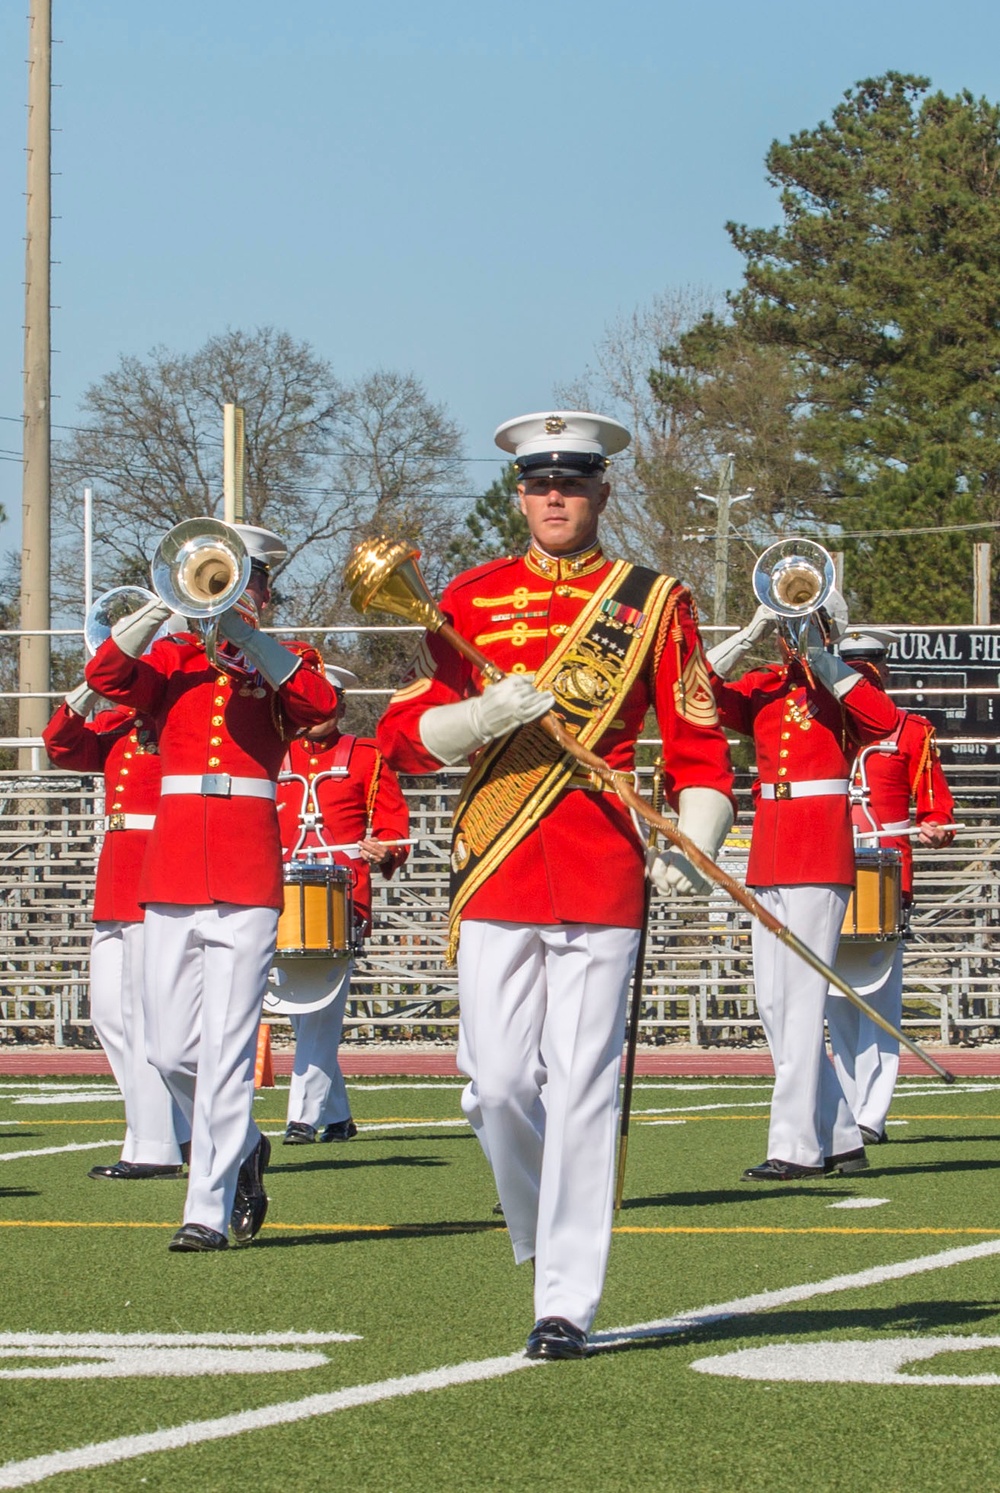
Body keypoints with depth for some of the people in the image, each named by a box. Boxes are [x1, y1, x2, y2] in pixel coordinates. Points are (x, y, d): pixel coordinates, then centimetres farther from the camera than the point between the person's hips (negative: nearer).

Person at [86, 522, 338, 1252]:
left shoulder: (282, 664, 9)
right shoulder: (173, 659, 13)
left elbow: (319, 703, -14)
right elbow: (109, 677, -7)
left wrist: (248, 634, -21)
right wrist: (172, 604, -18)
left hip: (248, 879, -3)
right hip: (171, 874, 3)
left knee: (226, 1049, -9)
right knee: (169, 1050, 4)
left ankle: (209, 1211, -6)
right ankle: (243, 1148, 30)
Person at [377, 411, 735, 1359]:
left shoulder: (654, 603, 7)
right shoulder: (471, 599, 10)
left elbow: (698, 743, 8)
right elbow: (402, 738, 6)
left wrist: (692, 841, -9)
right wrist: (486, 716, -13)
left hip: (604, 872, -2)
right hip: (497, 871, 2)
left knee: (581, 1088, -6)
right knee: (497, 1084, -3)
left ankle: (568, 1304, -3)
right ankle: (542, 1238, 25)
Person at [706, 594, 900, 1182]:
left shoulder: (846, 687, 0)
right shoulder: (763, 688, 12)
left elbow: (885, 721, -21)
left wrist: (824, 663, -19)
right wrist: (752, 636, -12)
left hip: (820, 862, -6)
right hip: (768, 862, 6)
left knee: (801, 1001, -10)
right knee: (774, 1004, 7)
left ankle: (798, 1148, -9)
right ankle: (842, 1139, 15)